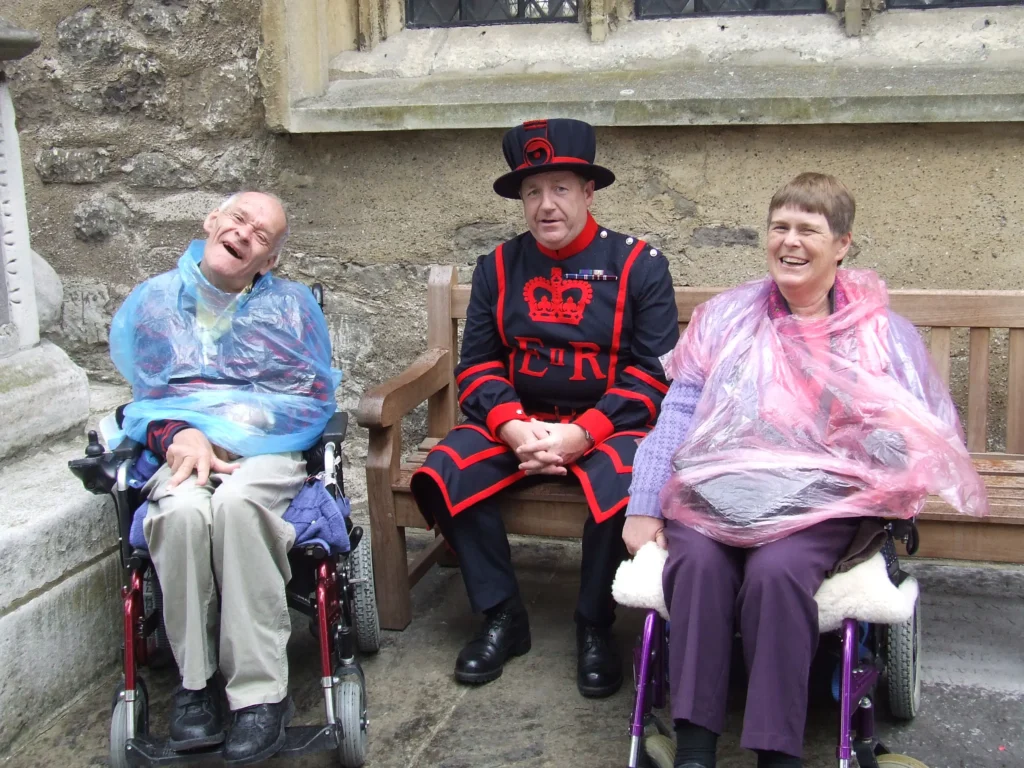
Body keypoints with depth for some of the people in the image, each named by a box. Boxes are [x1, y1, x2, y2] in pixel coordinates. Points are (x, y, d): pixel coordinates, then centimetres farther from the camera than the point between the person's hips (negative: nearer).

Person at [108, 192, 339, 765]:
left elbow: (313, 400, 7)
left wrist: (221, 434, -5)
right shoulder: (156, 300, 17)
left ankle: (261, 692, -33)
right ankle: (196, 682, -21)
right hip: (186, 454, 1)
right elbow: (147, 397, 15)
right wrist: (180, 435, -9)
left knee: (236, 501, -37)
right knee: (182, 509, -36)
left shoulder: (291, 304, 14)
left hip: (269, 452, -1)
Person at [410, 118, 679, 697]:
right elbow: (477, 364, 7)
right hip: (517, 422, 4)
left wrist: (580, 434, -19)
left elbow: (655, 372, -7)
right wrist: (511, 426, -14)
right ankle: (503, 617, -4)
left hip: (607, 425, -3)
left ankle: (595, 628, -8)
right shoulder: (500, 265, 9)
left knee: (625, 487, -34)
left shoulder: (639, 263, -1)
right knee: (442, 474, -21)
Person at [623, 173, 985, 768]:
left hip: (822, 499, -1)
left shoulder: (883, 333, 13)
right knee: (697, 559, -30)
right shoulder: (727, 318, 16)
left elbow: (931, 436, 10)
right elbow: (679, 414, 9)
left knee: (777, 570, -32)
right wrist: (644, 507, 0)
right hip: (718, 489, 2)